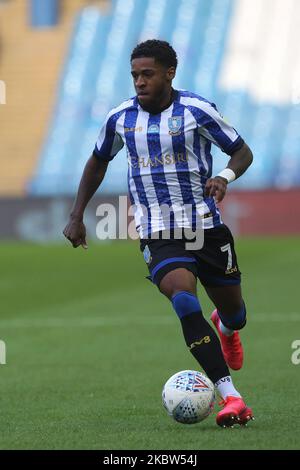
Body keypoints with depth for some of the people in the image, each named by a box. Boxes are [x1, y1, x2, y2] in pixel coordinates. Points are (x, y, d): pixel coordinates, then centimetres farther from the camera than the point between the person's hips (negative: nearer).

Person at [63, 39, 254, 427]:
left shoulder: (196, 110, -7)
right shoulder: (121, 118, 2)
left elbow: (242, 151, 0)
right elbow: (98, 162, 20)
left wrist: (225, 177, -22)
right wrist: (76, 216, 16)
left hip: (207, 229, 0)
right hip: (158, 237, 0)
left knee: (232, 312, 12)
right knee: (185, 303, -26)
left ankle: (226, 328, 55)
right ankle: (231, 398, -29)